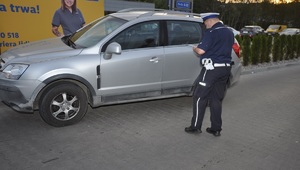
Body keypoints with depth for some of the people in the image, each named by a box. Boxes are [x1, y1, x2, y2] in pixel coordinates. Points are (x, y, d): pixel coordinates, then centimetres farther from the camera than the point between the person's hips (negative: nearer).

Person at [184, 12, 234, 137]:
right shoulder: (229, 33, 15)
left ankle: (196, 126, 7)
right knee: (216, 99, 12)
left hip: (212, 68, -8)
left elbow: (201, 51, -17)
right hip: (226, 68, 8)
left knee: (199, 97, 2)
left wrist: (194, 48, 3)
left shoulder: (211, 32, -12)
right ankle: (216, 129, 15)